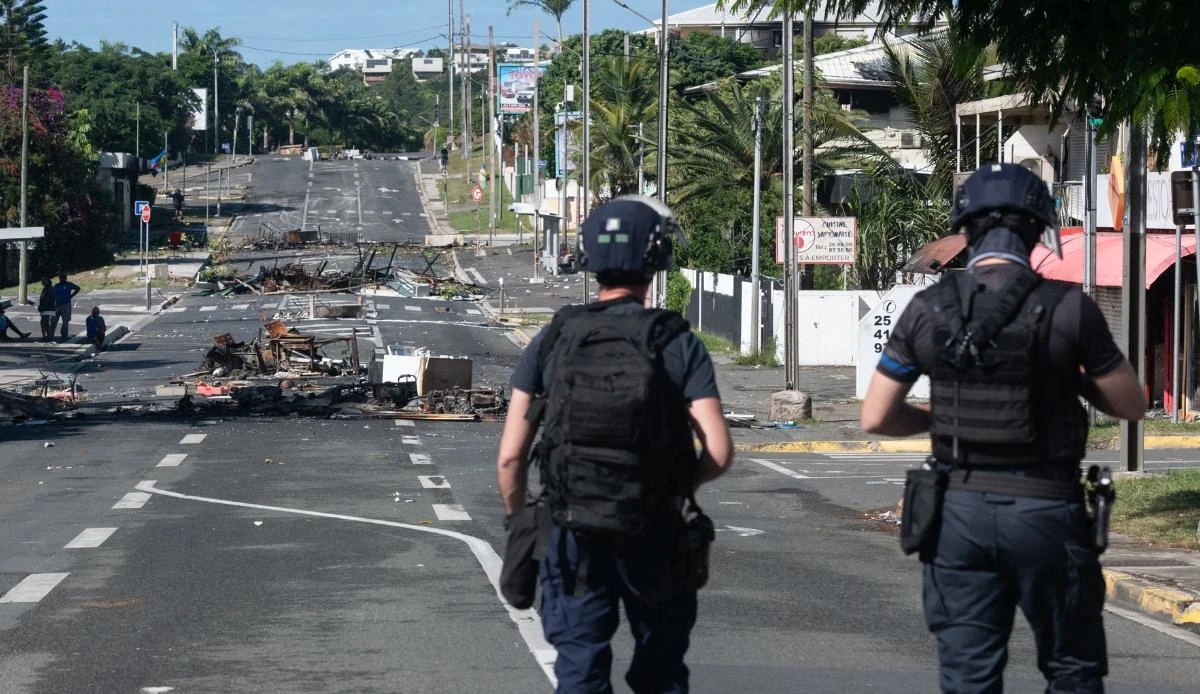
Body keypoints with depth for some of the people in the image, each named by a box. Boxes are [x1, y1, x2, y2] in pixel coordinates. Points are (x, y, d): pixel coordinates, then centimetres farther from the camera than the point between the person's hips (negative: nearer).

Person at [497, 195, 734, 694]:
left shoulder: (552, 341, -2)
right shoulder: (678, 344, -6)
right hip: (655, 537, -1)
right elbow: (719, 453, -12)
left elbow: (510, 455, -3)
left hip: (573, 535, 1)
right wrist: (681, 485, 9)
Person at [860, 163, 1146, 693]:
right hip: (1044, 510, -3)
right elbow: (1131, 406, 0)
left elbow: (876, 418, 3)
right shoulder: (1068, 308, -11)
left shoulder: (928, 310, -2)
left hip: (957, 510, 3)